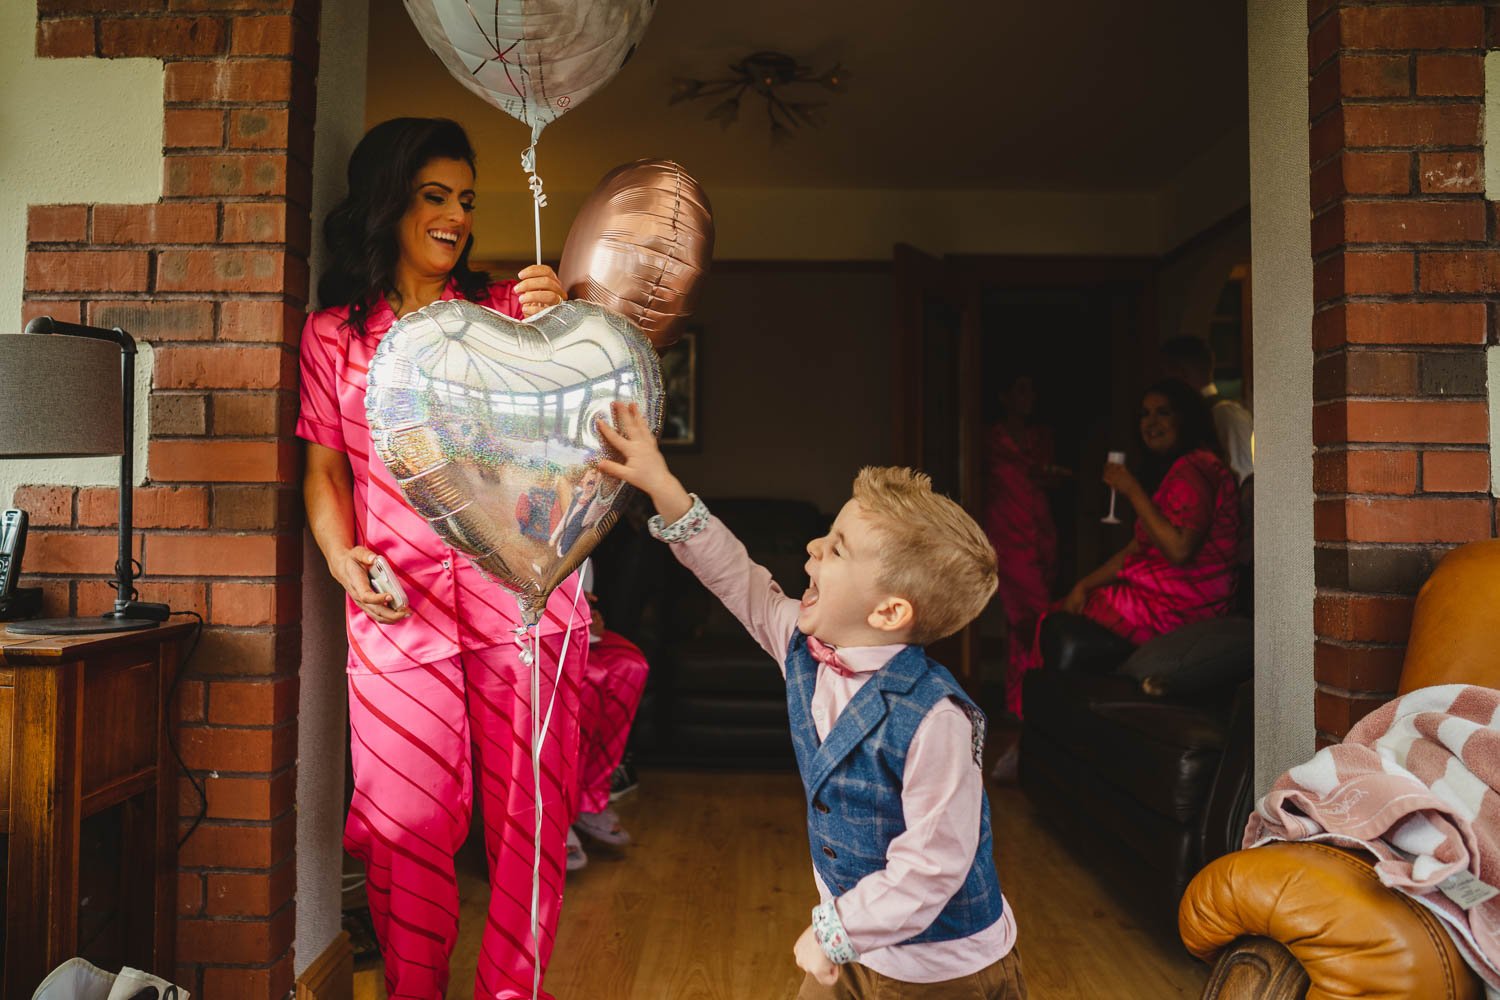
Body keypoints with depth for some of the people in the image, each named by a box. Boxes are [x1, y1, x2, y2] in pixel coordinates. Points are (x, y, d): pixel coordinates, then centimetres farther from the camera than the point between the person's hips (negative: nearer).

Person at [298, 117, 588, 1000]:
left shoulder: (506, 308, 11)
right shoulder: (333, 334, 12)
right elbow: (325, 468, 11)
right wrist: (343, 557, -8)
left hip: (522, 592, 0)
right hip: (397, 604, 0)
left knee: (529, 811, 3)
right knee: (409, 821, 3)